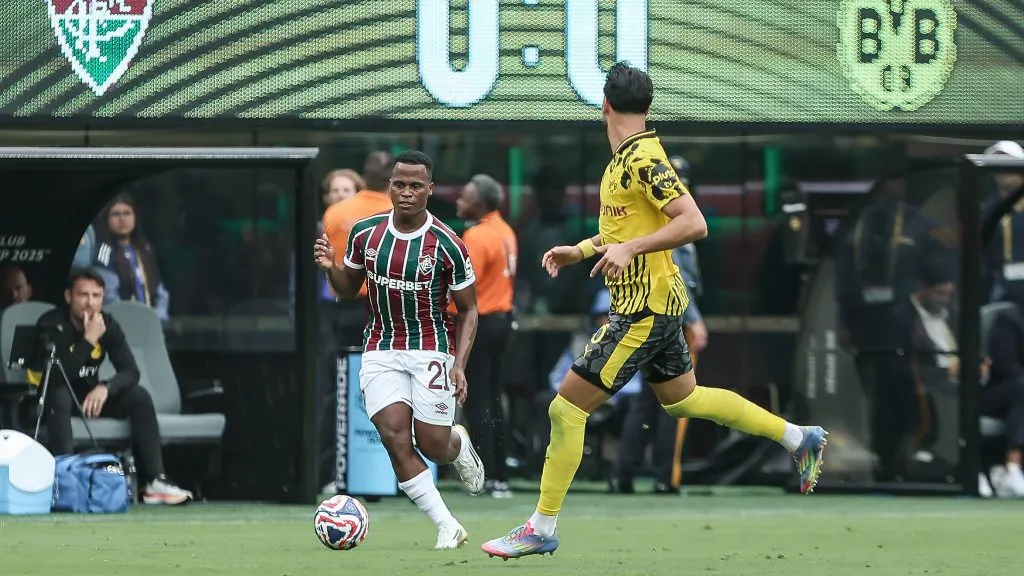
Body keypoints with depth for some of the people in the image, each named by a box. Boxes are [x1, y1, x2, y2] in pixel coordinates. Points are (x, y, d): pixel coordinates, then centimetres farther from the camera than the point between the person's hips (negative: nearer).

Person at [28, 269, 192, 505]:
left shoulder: (108, 324, -5)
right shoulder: (51, 324, -20)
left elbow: (131, 371, -10)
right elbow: (58, 374, -32)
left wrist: (105, 389, -30)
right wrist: (88, 340, -36)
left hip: (88, 395, 5)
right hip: (49, 399, -5)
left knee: (139, 396, -15)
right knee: (60, 395, -39)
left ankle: (156, 481, -22)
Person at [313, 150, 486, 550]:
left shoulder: (446, 245, -13)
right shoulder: (365, 233, -3)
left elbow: (468, 310, -3)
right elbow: (348, 289, 13)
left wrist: (459, 365, -14)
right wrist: (331, 267, -10)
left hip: (432, 349, -2)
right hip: (381, 350, 2)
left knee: (433, 447, -2)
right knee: (395, 439, -15)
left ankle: (460, 446, 38)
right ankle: (448, 528, -6)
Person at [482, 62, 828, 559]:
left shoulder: (643, 159, -19)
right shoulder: (627, 158, 10)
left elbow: (693, 223, -26)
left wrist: (629, 249, -30)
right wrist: (582, 250, 19)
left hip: (644, 311, -10)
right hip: (656, 303, 10)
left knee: (567, 409, -8)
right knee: (682, 399, 23)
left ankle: (542, 528, -3)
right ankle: (798, 438, 31)